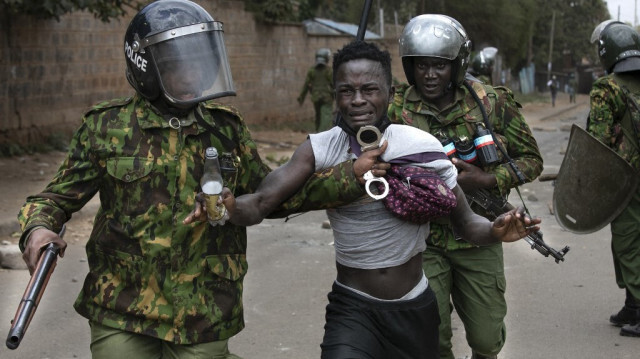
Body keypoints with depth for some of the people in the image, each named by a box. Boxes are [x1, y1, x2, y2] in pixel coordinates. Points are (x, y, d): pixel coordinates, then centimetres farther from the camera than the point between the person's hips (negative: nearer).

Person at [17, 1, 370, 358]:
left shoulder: (226, 128, 6)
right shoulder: (107, 126, -2)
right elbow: (59, 196, 3)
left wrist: (352, 176, 6)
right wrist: (37, 229, -19)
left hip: (203, 317, 2)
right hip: (122, 315, -1)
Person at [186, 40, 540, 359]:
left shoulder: (423, 147, -12)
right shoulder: (320, 149, -10)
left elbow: (465, 221, -6)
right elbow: (261, 202, -20)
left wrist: (495, 230, -29)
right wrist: (230, 207, -43)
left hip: (414, 308, 1)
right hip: (351, 307, -1)